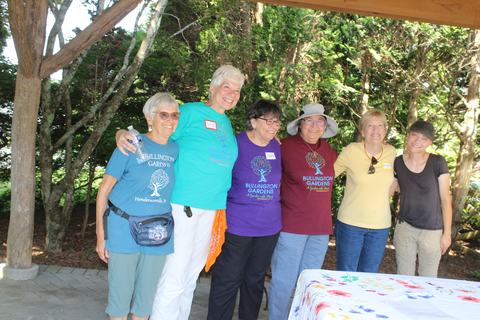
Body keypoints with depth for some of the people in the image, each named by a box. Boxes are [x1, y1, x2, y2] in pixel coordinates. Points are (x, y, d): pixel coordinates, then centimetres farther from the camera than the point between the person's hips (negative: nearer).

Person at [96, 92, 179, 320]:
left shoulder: (176, 150, 3)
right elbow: (104, 190, -6)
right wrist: (101, 235, -8)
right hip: (123, 230, -3)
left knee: (146, 296, 15)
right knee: (120, 293, 7)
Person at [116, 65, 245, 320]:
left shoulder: (227, 124, 16)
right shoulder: (190, 112, -4)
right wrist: (123, 133, -22)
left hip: (212, 210, 7)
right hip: (183, 205, -7)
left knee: (191, 275, 16)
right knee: (174, 276, -4)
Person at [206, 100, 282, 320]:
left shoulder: (277, 147, 4)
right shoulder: (236, 144, -10)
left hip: (269, 227, 5)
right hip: (237, 226, -4)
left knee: (255, 280, 17)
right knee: (227, 280, 4)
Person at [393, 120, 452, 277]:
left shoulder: (438, 163, -10)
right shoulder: (397, 163, -4)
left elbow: (445, 199, -5)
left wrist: (447, 233, -4)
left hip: (432, 231, -2)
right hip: (405, 228, 2)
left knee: (428, 280, 9)